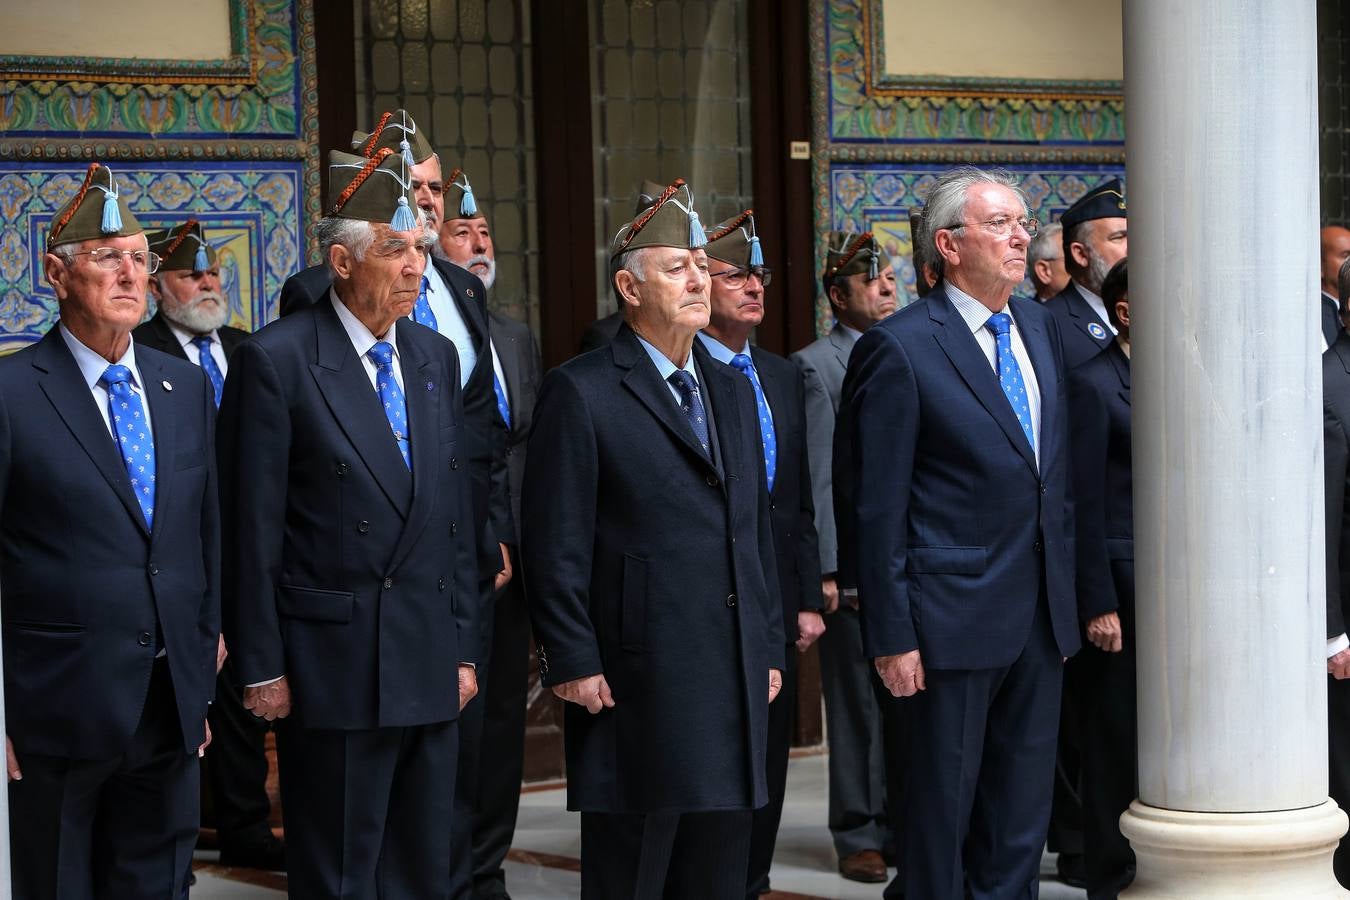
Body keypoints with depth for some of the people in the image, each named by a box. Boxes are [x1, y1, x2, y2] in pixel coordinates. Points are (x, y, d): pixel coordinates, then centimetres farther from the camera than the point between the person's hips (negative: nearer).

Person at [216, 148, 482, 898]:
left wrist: (463, 646, 11)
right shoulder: (275, 361, -9)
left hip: (429, 667, 6)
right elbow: (251, 527, -9)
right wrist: (261, 668, -10)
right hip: (333, 664, -6)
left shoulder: (437, 358, 11)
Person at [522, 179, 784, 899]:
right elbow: (555, 546, -9)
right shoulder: (580, 392, -5)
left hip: (735, 678, 7)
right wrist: (574, 664, -13)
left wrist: (769, 648, 15)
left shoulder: (733, 390, 17)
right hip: (637, 682, -7)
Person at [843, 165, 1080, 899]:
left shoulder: (1040, 327, 11)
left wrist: (1066, 592, 13)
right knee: (944, 807, 4)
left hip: (1041, 614, 7)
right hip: (956, 616, -7)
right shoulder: (900, 348, -11)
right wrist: (891, 636, -13)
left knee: (1022, 812, 13)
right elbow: (878, 507, -11)